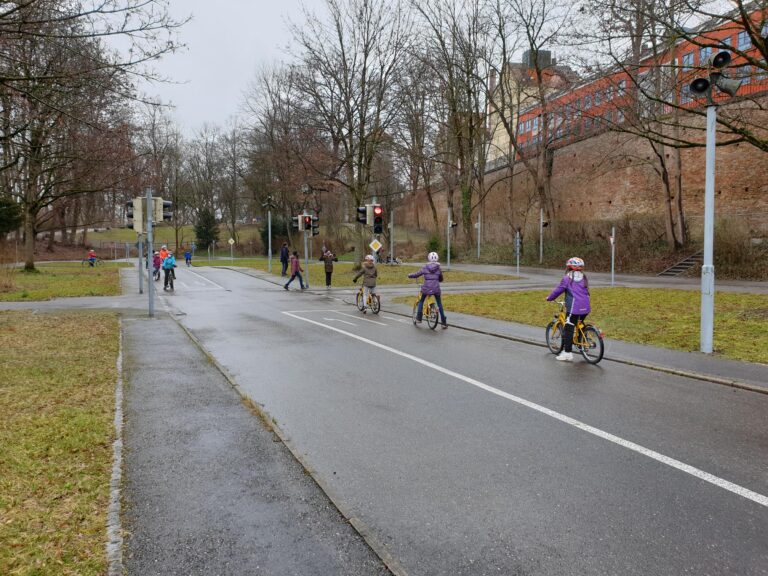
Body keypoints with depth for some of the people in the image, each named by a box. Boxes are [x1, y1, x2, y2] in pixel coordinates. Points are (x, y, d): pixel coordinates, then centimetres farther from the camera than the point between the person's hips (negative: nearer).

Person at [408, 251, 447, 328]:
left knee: (421, 301, 22)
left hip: (426, 288, -1)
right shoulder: (438, 269, 6)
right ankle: (444, 322, 12)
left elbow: (417, 274, 2)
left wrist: (410, 275, 21)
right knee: (439, 304, 14)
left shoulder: (425, 268, 1)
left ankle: (419, 318, 18)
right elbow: (441, 279, 17)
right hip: (436, 289, 1)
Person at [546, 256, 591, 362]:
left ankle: (567, 353, -6)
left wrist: (549, 298, 15)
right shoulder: (584, 278, 15)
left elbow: (558, 290, 0)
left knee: (568, 329, -4)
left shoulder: (567, 278, -4)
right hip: (585, 307, 7)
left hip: (574, 308, -7)